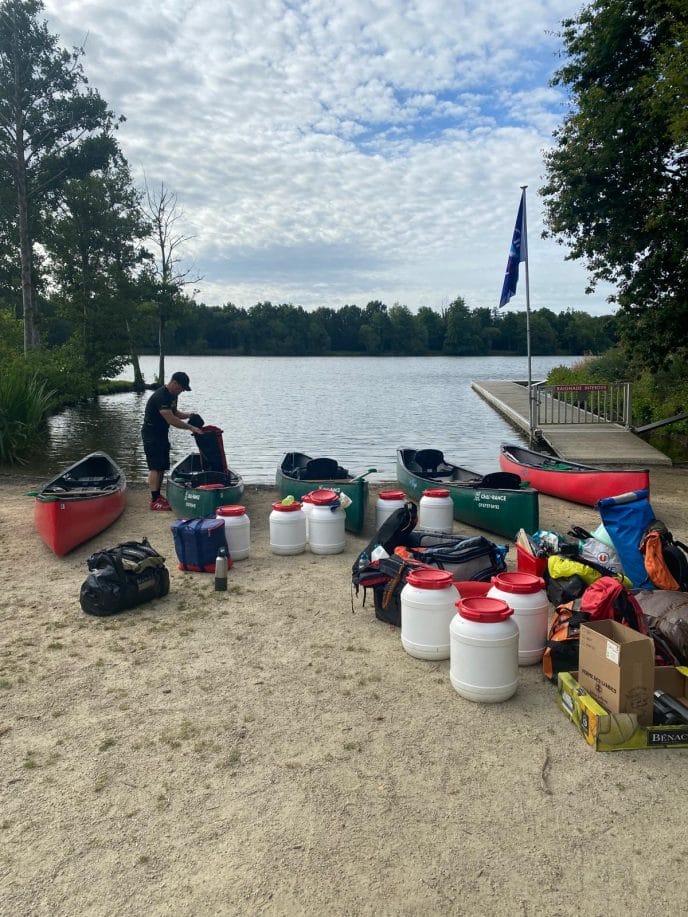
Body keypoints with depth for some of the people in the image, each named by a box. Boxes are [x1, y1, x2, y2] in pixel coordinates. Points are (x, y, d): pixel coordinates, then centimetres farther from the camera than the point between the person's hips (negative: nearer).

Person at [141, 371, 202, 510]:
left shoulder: (173, 395, 7)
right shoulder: (160, 397, -24)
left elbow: (174, 412, 21)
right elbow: (171, 420, -28)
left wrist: (188, 415, 2)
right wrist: (190, 427, -25)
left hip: (162, 434, 10)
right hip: (151, 435, -10)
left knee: (162, 467, 11)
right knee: (155, 467, -11)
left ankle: (158, 496, 19)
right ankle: (154, 501, -10)